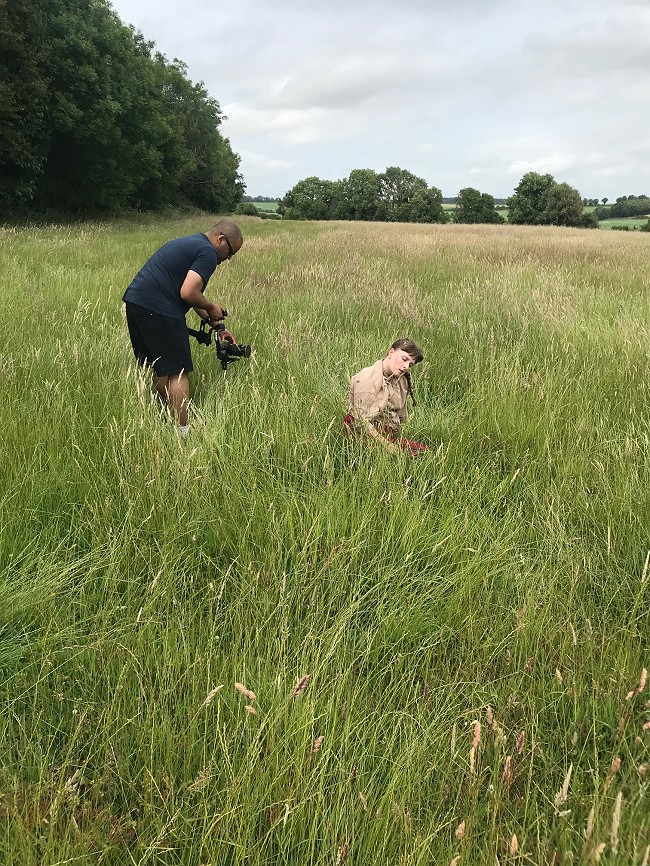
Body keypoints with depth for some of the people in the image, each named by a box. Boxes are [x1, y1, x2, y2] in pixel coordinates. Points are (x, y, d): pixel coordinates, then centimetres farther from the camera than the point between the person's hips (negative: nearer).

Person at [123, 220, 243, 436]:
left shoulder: (189, 243, 26)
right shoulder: (208, 253, -6)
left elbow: (191, 293, 30)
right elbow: (188, 293, -18)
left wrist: (216, 326, 28)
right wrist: (210, 308, 1)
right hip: (158, 309, -10)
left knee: (160, 368, 21)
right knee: (178, 372, -5)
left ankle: (168, 415, 35)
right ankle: (181, 431, -4)